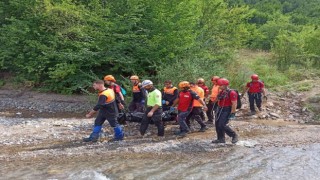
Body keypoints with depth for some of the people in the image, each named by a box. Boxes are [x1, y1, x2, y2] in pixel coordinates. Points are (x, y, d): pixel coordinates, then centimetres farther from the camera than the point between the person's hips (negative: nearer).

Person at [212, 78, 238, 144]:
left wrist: (232, 113, -21)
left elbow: (234, 104, -19)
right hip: (220, 109, 9)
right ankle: (220, 139, 21)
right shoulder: (221, 92, 11)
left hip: (227, 110, -9)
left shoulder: (231, 93, -16)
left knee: (222, 125, -13)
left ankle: (234, 135, 5)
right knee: (217, 125, 8)